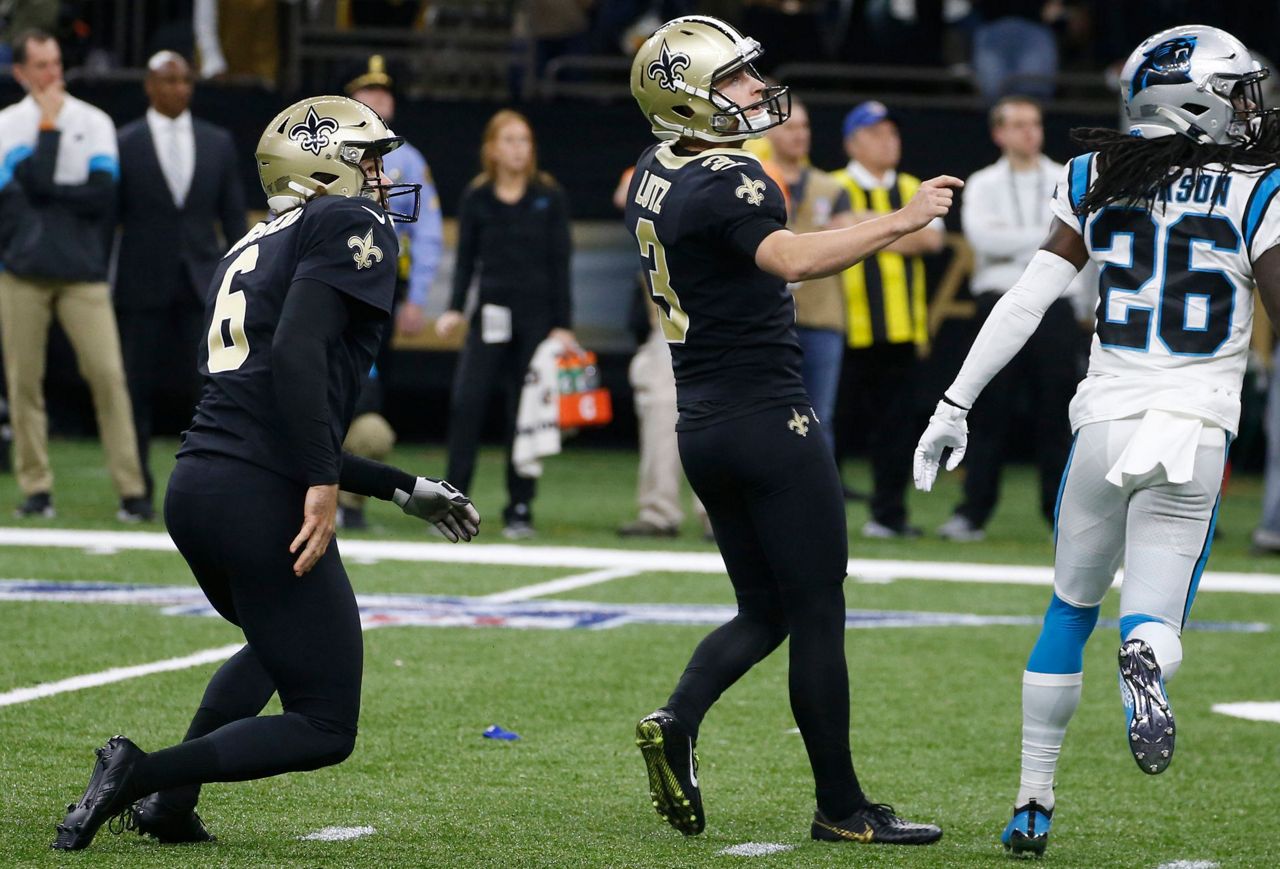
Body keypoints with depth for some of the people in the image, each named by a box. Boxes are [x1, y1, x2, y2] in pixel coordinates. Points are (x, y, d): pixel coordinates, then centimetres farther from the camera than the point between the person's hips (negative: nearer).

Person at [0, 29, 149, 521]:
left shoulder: (94, 122, 9)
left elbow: (103, 193, -4)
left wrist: (46, 193, -6)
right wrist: (49, 125, -6)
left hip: (82, 272, 0)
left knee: (108, 375, -8)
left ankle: (131, 489, -8)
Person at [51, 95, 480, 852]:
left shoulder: (250, 251, 25)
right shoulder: (352, 226, -1)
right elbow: (297, 351, -19)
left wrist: (407, 490, 31)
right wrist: (324, 484, -21)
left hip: (195, 484, 9)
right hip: (262, 500, -9)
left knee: (279, 644, 35)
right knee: (324, 728, 1)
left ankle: (169, 801, 21)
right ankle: (142, 774, -12)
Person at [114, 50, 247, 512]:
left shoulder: (217, 143, 10)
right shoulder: (123, 144, 2)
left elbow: (234, 216, 12)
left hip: (202, 285, 1)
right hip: (143, 285, -1)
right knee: (138, 389, 2)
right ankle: (137, 488, 11)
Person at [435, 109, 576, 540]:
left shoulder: (549, 197, 1)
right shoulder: (476, 199, 4)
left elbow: (560, 262, 1)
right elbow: (466, 259, 6)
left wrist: (562, 325, -3)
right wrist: (455, 309, -8)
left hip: (537, 316, -1)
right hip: (491, 314, 1)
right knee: (466, 403, -12)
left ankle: (520, 509, 9)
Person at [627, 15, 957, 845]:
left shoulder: (654, 177, 9)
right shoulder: (726, 182, -18)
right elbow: (791, 258, -37)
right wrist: (899, 221, -40)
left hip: (703, 425, 9)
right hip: (768, 417, -9)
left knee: (763, 612, 16)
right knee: (818, 617, 0)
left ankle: (677, 721, -6)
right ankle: (841, 806, 5)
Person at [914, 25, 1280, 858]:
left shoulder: (1098, 184, 5)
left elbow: (1028, 300, 2)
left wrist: (955, 405, 6)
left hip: (1107, 423, 2)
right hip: (1197, 435, -2)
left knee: (1069, 613, 19)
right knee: (1156, 624, 5)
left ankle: (1034, 806, 20)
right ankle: (1145, 658, -34)